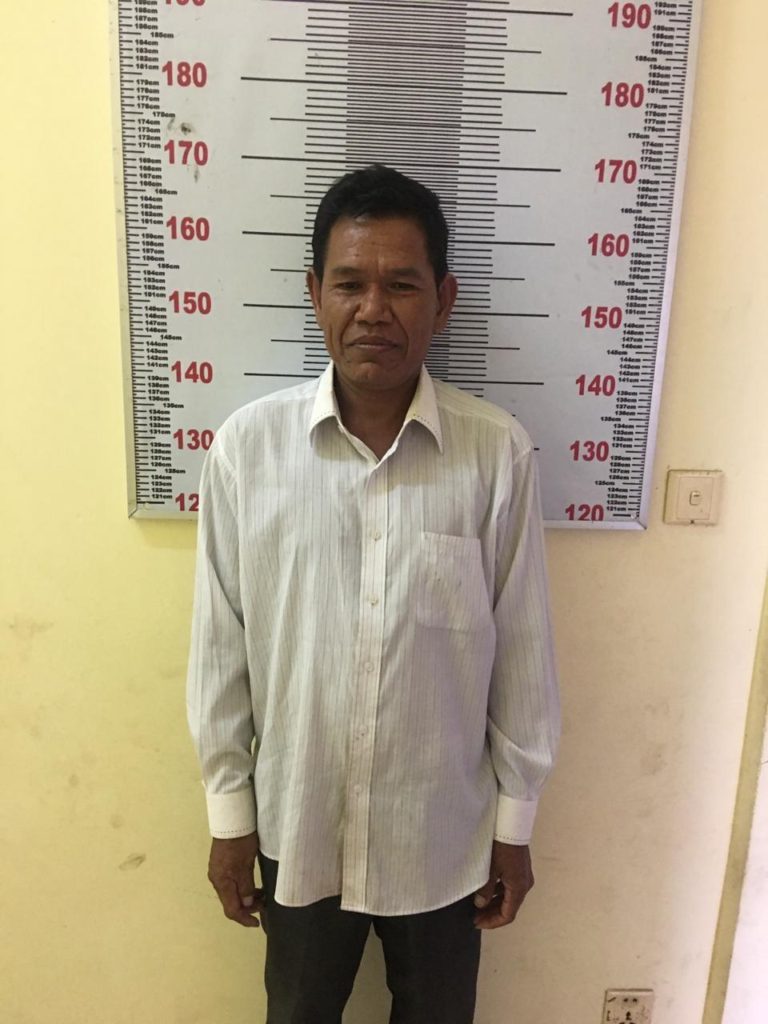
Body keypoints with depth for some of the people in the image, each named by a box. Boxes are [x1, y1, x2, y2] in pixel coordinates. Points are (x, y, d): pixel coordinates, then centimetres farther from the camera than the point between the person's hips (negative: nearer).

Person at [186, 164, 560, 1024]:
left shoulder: (498, 453, -15)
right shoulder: (247, 445, -14)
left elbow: (522, 650, -7)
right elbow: (221, 645, -6)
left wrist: (515, 821, 0)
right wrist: (228, 811, 0)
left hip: (444, 827, 0)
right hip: (297, 822, 1)